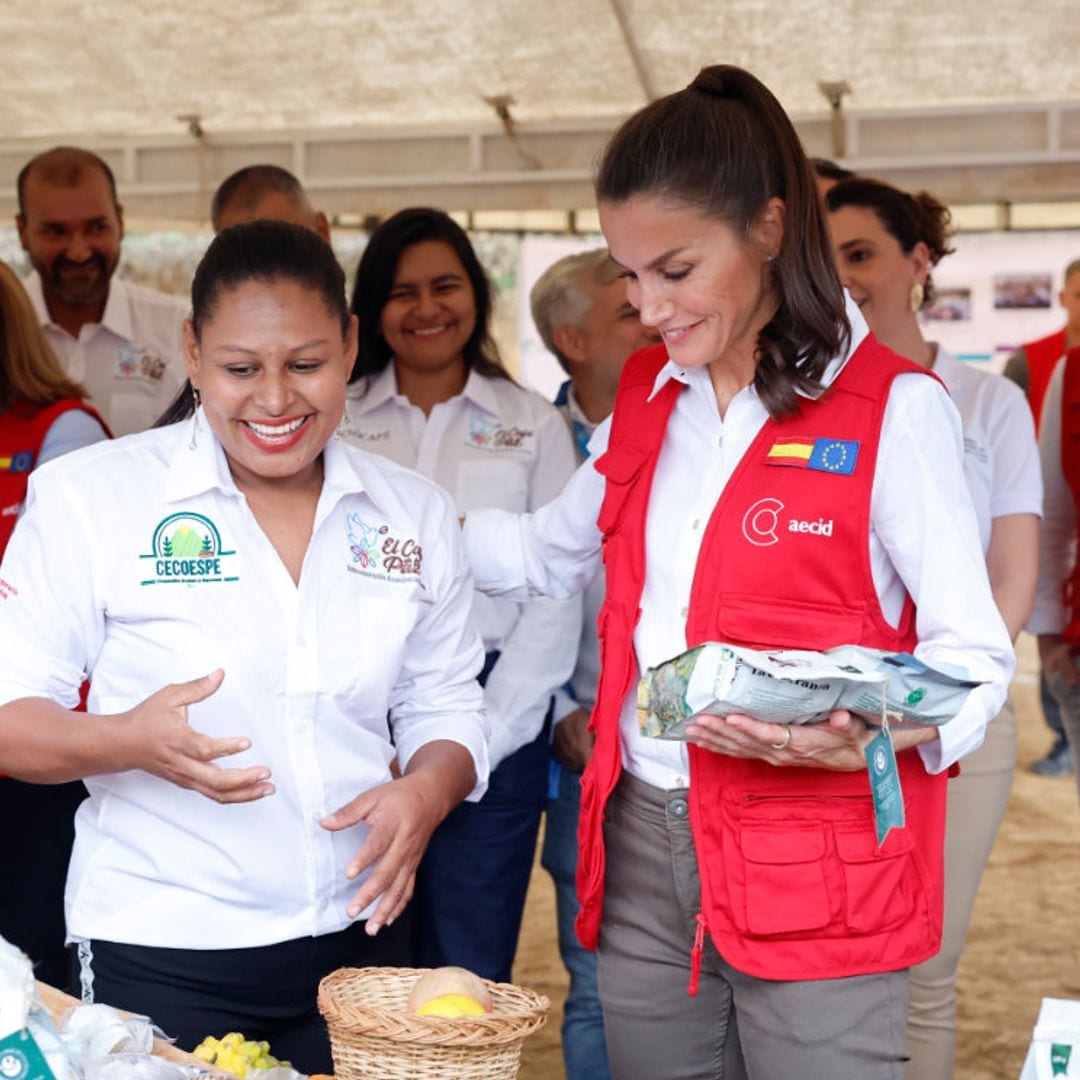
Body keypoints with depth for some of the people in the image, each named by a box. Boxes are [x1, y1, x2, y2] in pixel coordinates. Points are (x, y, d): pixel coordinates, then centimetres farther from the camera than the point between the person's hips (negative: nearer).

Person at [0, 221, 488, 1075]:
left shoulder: (413, 514, 4)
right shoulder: (90, 494, -7)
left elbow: (444, 707, 10)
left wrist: (424, 792, -12)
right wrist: (130, 740, -28)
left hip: (358, 941, 4)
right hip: (159, 954, -3)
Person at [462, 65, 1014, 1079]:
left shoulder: (893, 407, -8)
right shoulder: (647, 397, 11)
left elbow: (972, 655, -9)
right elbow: (550, 553, 27)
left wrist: (863, 737, -28)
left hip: (815, 877, -5)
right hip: (644, 849, 6)